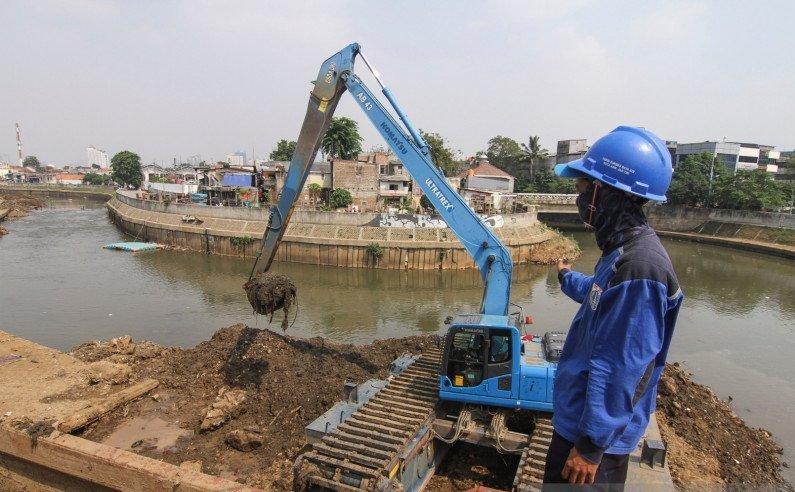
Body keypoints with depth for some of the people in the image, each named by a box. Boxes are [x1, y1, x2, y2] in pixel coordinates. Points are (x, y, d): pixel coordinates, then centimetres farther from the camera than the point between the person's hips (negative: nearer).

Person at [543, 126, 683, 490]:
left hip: (596, 430, -9)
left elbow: (618, 373, -29)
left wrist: (591, 446, -21)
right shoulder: (625, 249, 1)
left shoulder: (637, 266, -31)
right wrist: (568, 277, 43)